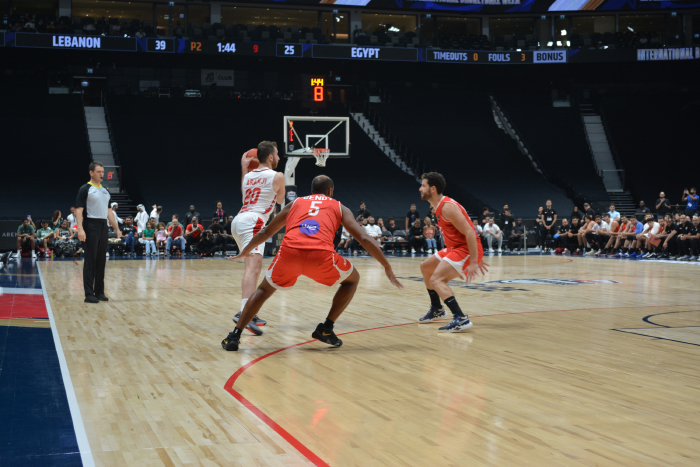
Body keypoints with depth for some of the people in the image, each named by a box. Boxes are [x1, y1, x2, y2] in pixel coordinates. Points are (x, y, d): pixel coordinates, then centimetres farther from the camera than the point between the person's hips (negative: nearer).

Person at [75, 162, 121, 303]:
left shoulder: (105, 191, 16)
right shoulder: (85, 189, -5)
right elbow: (79, 210, -12)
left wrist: (116, 228, 15)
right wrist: (80, 229, -22)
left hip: (103, 226, 7)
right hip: (91, 226, -7)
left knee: (101, 260, 8)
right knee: (90, 261, -6)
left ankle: (99, 291, 15)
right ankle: (89, 294, -4)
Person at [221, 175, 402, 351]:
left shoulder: (295, 203, 33)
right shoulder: (339, 207, 27)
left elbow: (266, 231, 42)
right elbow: (365, 239, 18)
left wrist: (246, 250, 59)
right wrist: (387, 267, 24)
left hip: (289, 252, 2)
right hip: (321, 256, -2)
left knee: (265, 289, 28)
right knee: (353, 279, 27)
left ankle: (235, 335, 15)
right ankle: (326, 328, 20)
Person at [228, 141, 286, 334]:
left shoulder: (249, 175, 18)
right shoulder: (277, 176, 1)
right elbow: (280, 200, 19)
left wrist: (243, 168, 37)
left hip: (239, 220, 9)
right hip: (253, 222, -8)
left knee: (253, 267, 19)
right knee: (254, 266, -22)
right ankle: (242, 313, -40)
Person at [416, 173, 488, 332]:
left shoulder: (447, 207, -20)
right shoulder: (440, 206, 12)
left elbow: (470, 232, -25)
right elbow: (465, 230, 19)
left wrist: (473, 262, -29)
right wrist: (477, 258, 20)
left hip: (466, 249, -11)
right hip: (455, 248, 11)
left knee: (436, 279, -23)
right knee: (425, 267, 23)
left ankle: (461, 319, -29)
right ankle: (436, 309, 35)